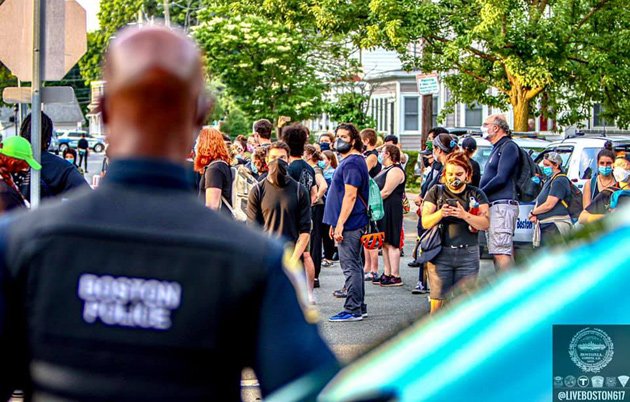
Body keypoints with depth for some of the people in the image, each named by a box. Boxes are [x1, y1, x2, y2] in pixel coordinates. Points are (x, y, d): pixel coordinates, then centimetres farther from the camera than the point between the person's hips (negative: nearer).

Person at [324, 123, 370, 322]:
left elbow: (350, 196, -21)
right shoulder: (348, 161, 18)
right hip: (351, 223, 11)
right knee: (354, 266, 14)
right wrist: (335, 223, 23)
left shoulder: (352, 163, -15)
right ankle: (358, 307, 20)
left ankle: (353, 310, -5)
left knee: (350, 266, -8)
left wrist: (340, 224, -23)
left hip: (349, 224, -11)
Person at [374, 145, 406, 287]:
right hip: (383, 210, 11)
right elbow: (378, 189, 24)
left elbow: (386, 192, -19)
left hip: (391, 210, -11)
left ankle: (395, 277, -7)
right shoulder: (386, 170, 19)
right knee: (385, 243, 12)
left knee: (391, 243, -9)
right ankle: (387, 274, 16)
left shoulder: (395, 171, -14)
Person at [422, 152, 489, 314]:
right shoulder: (436, 192, 10)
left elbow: (485, 223, -2)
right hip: (440, 253, 0)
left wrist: (465, 215, -18)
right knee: (438, 299, -3)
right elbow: (425, 222, 3)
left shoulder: (476, 194, 10)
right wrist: (440, 214, -17)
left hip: (468, 254, 0)